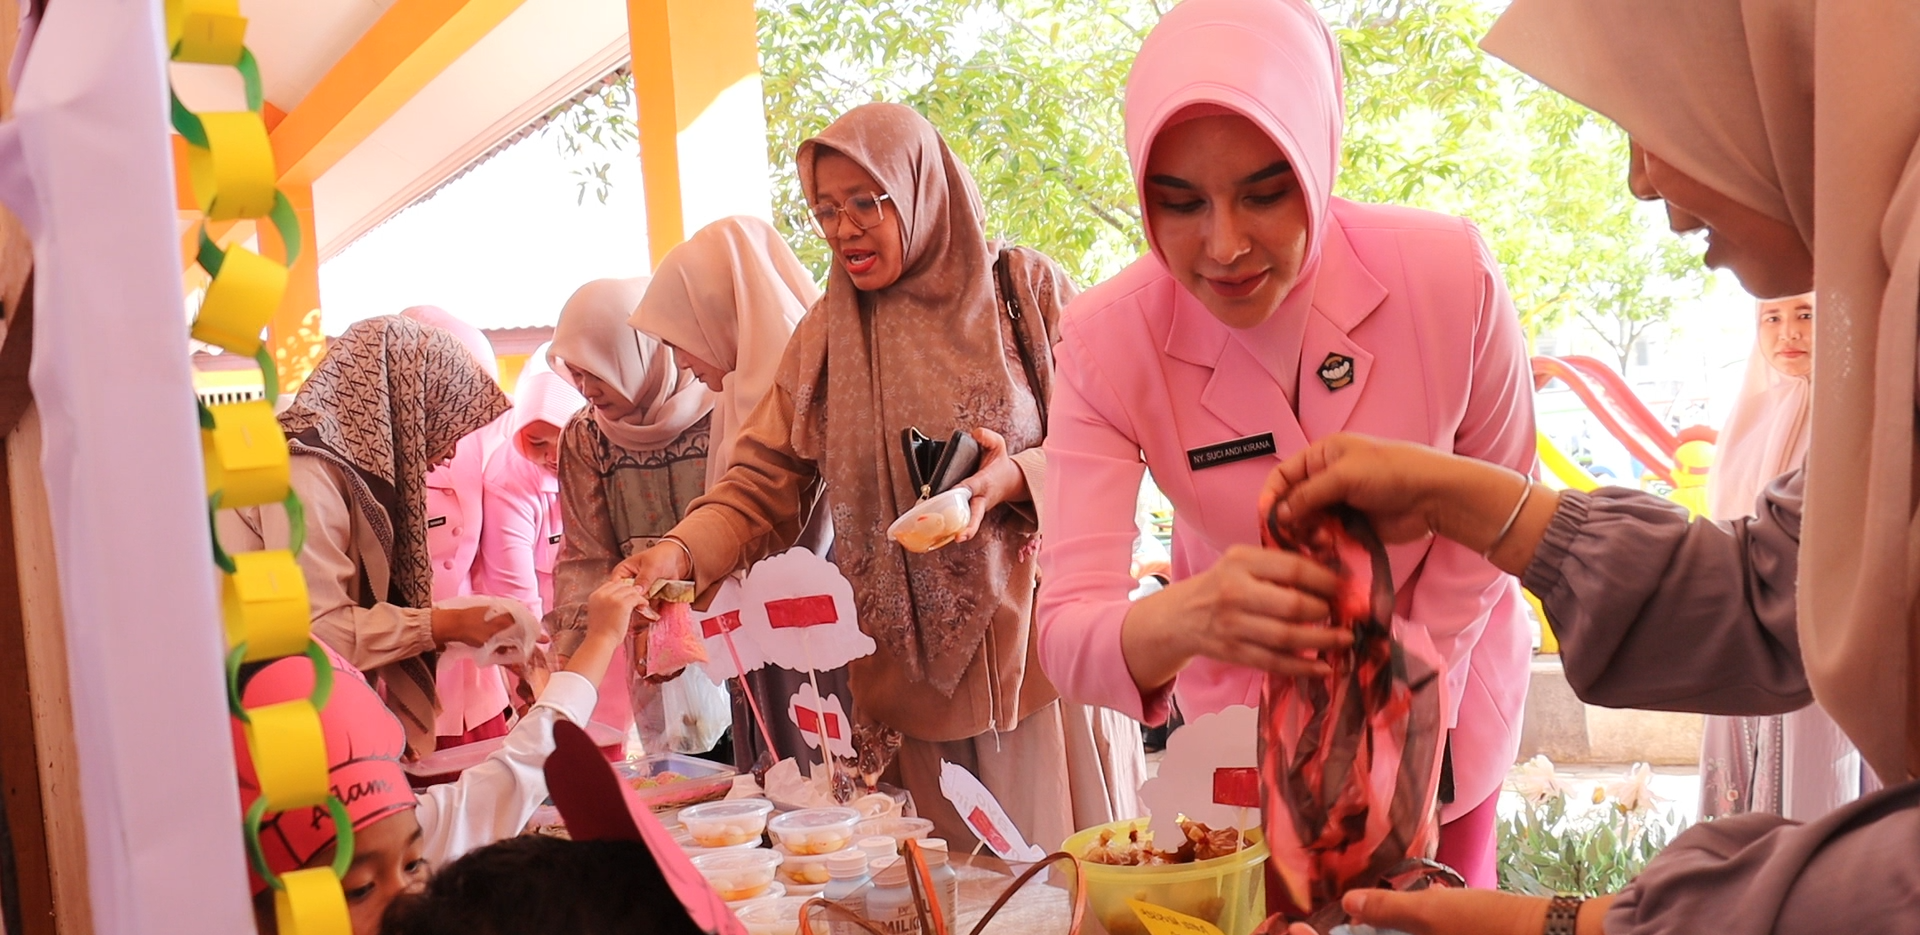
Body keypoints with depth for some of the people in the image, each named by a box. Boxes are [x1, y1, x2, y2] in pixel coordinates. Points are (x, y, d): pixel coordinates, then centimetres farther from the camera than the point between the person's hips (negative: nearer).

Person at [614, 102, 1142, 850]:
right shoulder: (826, 334, 9)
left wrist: (1015, 478, -18)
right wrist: (679, 552, -14)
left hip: (1036, 646, -2)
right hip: (904, 669, 2)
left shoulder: (1025, 290, 1)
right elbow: (762, 485, 3)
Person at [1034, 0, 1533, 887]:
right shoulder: (1106, 340, -27)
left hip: (1438, 664, 1)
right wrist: (1183, 619, -51)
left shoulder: (1451, 275, -26)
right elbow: (1068, 629, -30)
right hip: (1247, 695, 0)